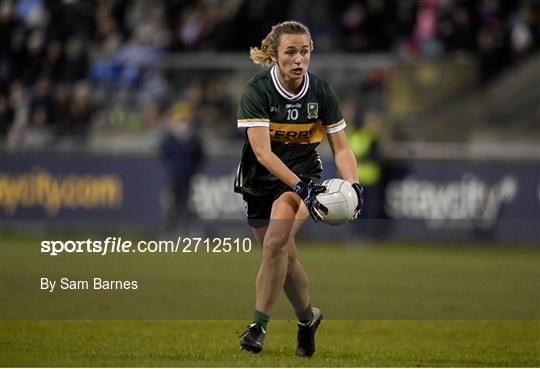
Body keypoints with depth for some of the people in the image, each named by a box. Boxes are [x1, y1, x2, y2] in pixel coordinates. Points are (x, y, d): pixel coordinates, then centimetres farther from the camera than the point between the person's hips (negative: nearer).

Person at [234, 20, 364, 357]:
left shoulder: (321, 91, -9)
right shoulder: (257, 91, -18)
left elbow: (341, 147, -3)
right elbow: (262, 152, -26)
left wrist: (353, 185, -22)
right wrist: (301, 188, -36)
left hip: (305, 174, 0)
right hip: (261, 180, 0)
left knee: (275, 241, -26)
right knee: (286, 257, 5)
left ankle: (259, 325, -20)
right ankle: (308, 317, 34)